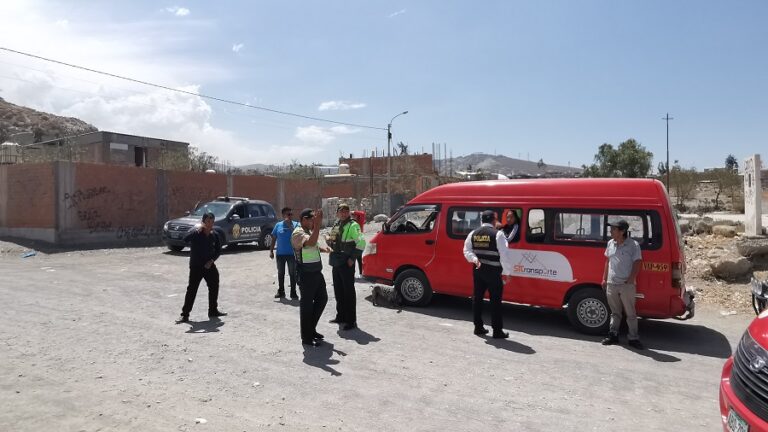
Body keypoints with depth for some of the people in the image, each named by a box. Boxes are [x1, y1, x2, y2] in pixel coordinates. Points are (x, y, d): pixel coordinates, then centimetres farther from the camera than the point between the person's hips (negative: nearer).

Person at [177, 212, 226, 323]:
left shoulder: (214, 236, 2)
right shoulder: (196, 233, -13)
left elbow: (218, 250, 9)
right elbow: (186, 239, -32)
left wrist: (212, 260, -5)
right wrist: (196, 229, -38)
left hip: (210, 266, 6)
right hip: (196, 267, -5)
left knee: (214, 288, 13)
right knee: (192, 290, -6)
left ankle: (213, 311, 29)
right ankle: (185, 314, 0)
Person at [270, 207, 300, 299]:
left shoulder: (296, 224, -4)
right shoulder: (278, 225, 3)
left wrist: (289, 224, -22)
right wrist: (271, 251, 3)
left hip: (292, 254, -2)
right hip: (280, 254, 3)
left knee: (292, 273, 4)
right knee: (280, 273, 13)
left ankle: (293, 292, 13)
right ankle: (281, 291, 26)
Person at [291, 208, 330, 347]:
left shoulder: (309, 231, 14)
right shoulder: (298, 233, -17)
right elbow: (311, 242, -37)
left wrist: (324, 249, 12)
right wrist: (317, 224, -39)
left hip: (316, 272, 10)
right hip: (306, 274, -10)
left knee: (322, 298, 17)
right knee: (307, 304, -1)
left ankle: (311, 328, 29)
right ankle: (306, 337, 9)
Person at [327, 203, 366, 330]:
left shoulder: (353, 225, -12)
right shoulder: (335, 225, 14)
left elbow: (361, 243, -20)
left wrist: (352, 258, -19)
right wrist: (329, 240, 10)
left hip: (346, 263, -8)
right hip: (336, 262, 8)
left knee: (348, 291, -4)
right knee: (338, 291, 17)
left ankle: (351, 321, 2)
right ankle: (341, 316, 30)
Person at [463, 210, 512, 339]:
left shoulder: (473, 233, 6)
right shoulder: (498, 234, -10)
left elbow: (467, 251, 4)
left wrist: (475, 259, -5)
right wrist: (507, 272, -5)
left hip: (477, 270, 5)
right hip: (493, 271, -5)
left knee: (477, 298, 13)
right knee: (495, 300, 1)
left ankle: (478, 327, 21)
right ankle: (497, 330, 6)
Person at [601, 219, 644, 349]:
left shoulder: (633, 245, -8)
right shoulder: (610, 243, 8)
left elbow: (636, 263, -9)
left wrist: (630, 280, -17)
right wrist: (604, 278, 13)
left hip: (627, 285, -5)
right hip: (611, 284, 5)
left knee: (631, 313, 3)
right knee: (615, 312, 15)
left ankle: (633, 338, 11)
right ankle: (613, 335, 22)